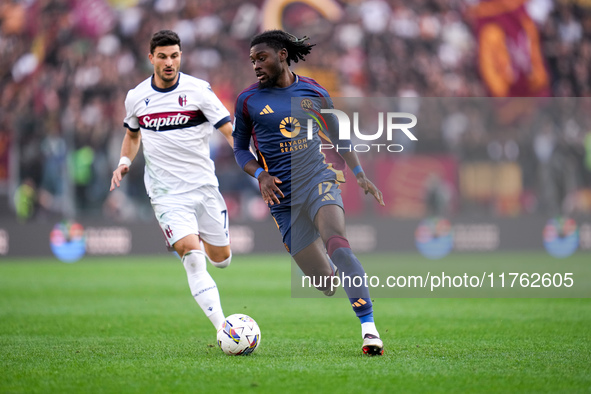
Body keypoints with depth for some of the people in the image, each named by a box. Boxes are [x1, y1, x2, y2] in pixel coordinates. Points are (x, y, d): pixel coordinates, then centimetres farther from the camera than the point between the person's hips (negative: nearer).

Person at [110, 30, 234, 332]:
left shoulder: (198, 90, -5)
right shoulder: (136, 97, 3)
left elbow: (230, 131, -8)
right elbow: (132, 134, 24)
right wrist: (124, 162, 6)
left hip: (204, 185, 1)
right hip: (166, 192, -1)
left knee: (221, 259, 10)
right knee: (192, 257, -20)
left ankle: (194, 237, 46)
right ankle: (222, 327, -24)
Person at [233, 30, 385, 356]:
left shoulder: (314, 93, 6)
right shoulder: (248, 100, 4)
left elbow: (338, 136, 20)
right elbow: (240, 149, 12)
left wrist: (360, 175, 14)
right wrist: (260, 174, -7)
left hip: (319, 180, -1)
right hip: (283, 198, 1)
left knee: (336, 242, -32)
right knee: (323, 282, -4)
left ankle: (369, 325, -35)